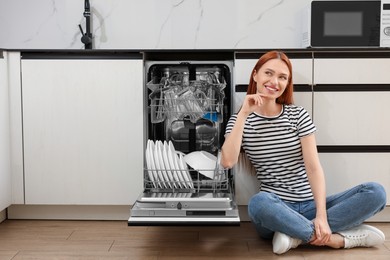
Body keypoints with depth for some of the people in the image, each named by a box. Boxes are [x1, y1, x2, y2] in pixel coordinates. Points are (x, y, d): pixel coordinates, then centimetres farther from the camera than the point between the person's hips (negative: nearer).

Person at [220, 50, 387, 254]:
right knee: (259, 202, -39)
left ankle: (297, 233, -22)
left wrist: (321, 216, -19)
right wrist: (243, 114, -16)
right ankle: (339, 238, -22)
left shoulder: (298, 116, 2)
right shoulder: (240, 120, 2)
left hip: (309, 206, 2)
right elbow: (227, 162, -16)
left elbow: (313, 167, -6)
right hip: (274, 210, -2)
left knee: (375, 192, -18)